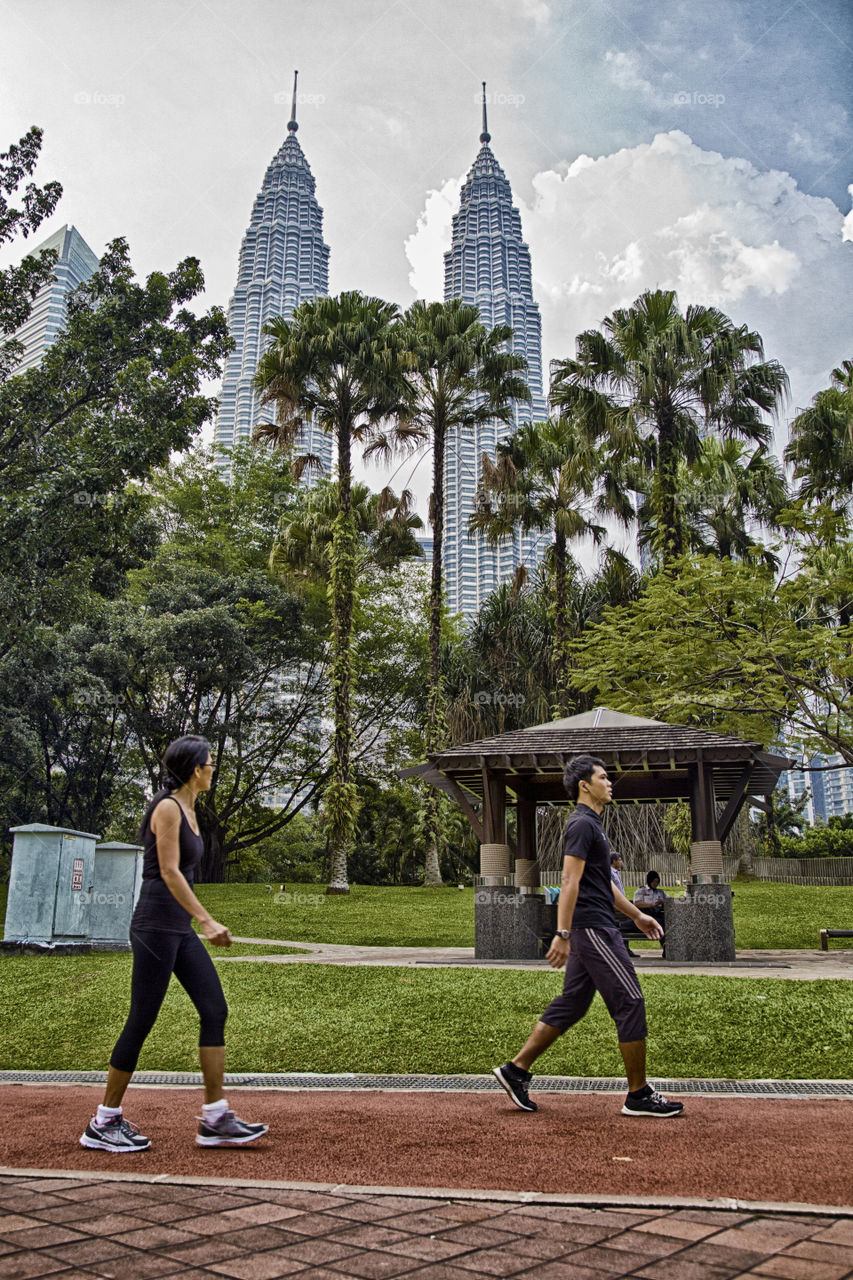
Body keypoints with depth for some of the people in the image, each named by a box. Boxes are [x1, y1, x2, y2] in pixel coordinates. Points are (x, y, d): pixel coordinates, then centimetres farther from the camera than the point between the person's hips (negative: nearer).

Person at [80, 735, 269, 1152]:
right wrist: (207, 920, -24)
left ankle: (215, 1119, 6)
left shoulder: (188, 811, 14)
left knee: (215, 1011, 3)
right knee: (141, 1022, 0)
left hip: (180, 931, 9)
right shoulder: (167, 808, -13)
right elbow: (169, 872, -20)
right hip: (155, 927, -9)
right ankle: (103, 1124, 15)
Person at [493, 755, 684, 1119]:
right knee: (630, 1003, -4)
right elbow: (570, 881, -21)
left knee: (570, 1004, 11)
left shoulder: (591, 824, 19)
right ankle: (639, 1095, 5)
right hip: (592, 928, -10)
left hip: (590, 930, 10)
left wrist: (637, 915, 28)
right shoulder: (582, 824, -13)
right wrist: (562, 934, -25)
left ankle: (516, 1070, 14)